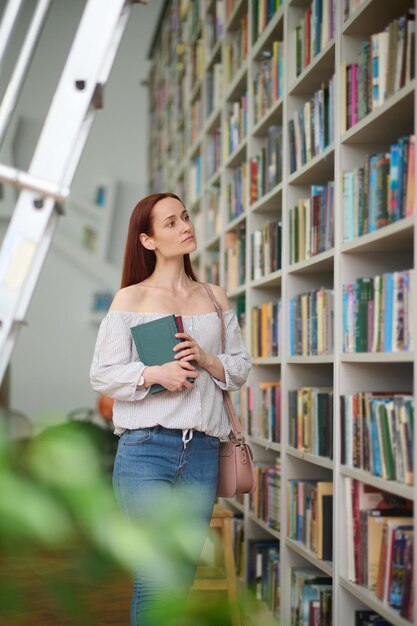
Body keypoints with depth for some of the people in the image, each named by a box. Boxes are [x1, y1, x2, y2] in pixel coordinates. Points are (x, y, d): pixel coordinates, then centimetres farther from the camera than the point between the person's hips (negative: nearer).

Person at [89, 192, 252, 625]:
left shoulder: (214, 298, 15)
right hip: (147, 446, -4)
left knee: (184, 575, 9)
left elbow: (241, 366, 14)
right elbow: (102, 375, -2)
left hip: (203, 448, 4)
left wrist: (206, 359, -6)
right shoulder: (130, 299, 3)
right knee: (155, 578, -10)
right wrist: (155, 374, -18)